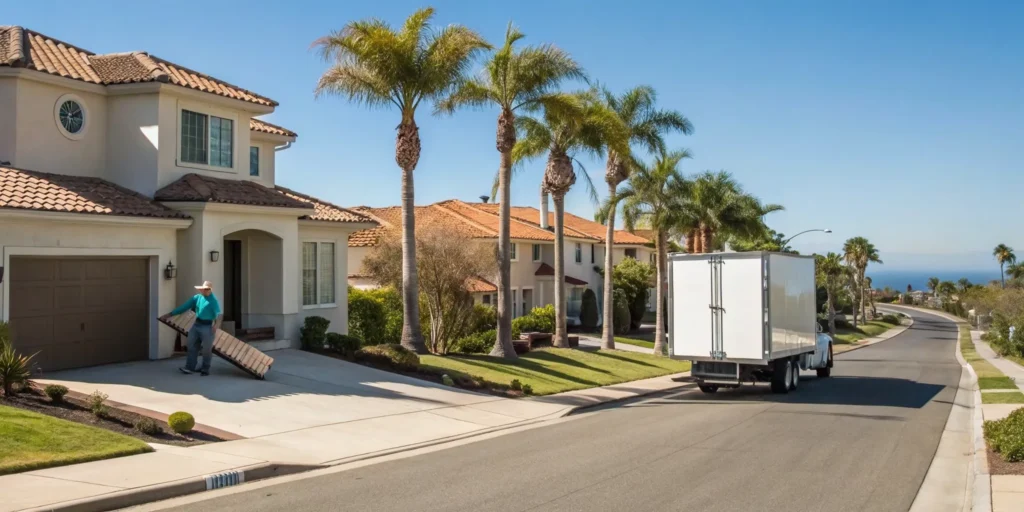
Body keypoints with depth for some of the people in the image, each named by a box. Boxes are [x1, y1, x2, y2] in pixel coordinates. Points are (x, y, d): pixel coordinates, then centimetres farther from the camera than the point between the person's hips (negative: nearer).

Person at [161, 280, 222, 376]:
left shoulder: (213, 300, -13)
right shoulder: (197, 297, 7)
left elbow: (218, 313, -24)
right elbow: (184, 306, 10)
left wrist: (217, 324, -44)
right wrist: (169, 314, 10)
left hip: (207, 326, -6)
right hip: (196, 324, 6)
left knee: (207, 349, 2)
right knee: (192, 347, 5)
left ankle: (205, 369, 13)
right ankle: (190, 367, 9)